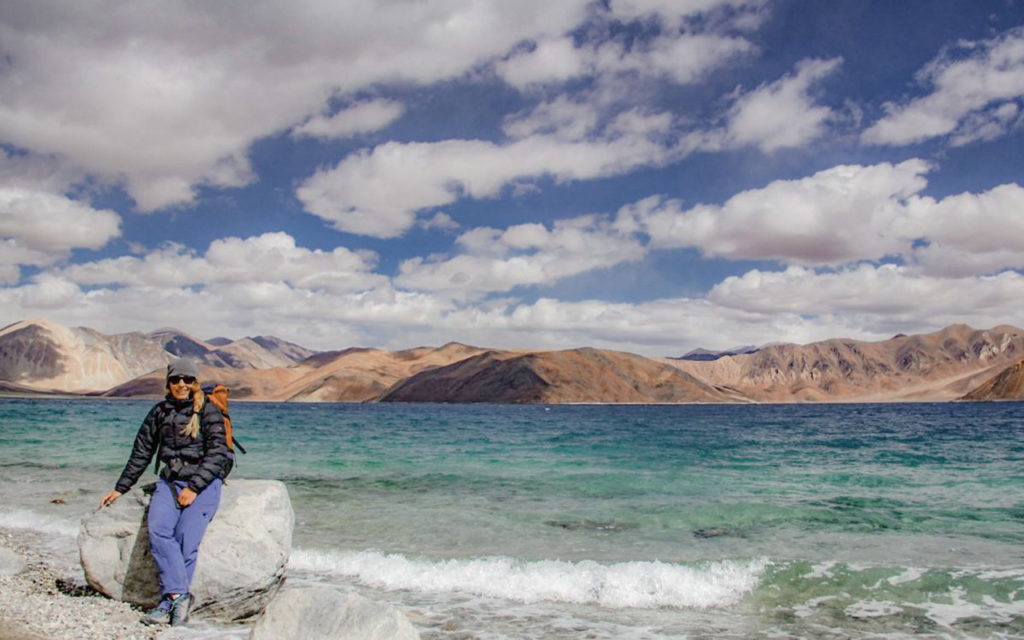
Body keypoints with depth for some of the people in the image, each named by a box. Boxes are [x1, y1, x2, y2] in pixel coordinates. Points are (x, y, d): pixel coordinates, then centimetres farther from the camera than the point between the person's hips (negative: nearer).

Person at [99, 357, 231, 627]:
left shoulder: (208, 411, -2)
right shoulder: (159, 412, 11)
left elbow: (217, 454, -8)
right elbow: (141, 453, 18)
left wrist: (194, 488, -16)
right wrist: (120, 489, 19)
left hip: (204, 483, -4)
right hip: (169, 481, 4)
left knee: (186, 537, -19)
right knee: (157, 528, -21)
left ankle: (169, 601, -13)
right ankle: (179, 595, -22)